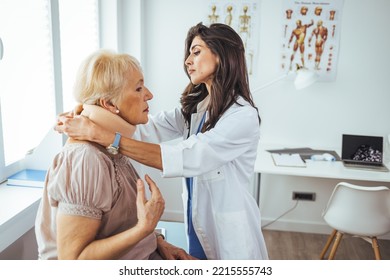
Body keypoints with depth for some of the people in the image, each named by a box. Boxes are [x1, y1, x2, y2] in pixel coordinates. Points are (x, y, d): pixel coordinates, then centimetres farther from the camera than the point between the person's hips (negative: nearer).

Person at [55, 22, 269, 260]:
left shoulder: (243, 116, -22)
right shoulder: (195, 106, 4)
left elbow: (183, 159, -32)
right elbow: (149, 130, -7)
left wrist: (100, 135, -35)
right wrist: (89, 120, -21)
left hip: (230, 233, -6)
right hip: (197, 225, 6)